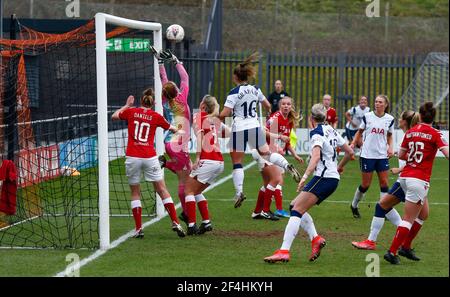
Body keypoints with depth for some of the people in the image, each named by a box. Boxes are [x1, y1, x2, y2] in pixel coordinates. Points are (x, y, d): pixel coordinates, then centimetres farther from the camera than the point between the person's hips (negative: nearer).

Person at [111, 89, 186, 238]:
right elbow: (173, 129, 18)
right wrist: (178, 129, 40)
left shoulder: (131, 112, 2)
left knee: (135, 193, 11)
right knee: (162, 190, 8)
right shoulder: (156, 116, 2)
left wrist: (127, 105, 34)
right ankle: (175, 223, 3)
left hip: (132, 158, 0)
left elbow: (114, 116, 22)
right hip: (150, 158, 0)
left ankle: (138, 229, 6)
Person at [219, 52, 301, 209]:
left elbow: (224, 114, -18)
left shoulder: (234, 93, -13)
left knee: (237, 162, 4)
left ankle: (239, 191, 0)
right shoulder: (255, 90, 4)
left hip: (239, 130, -5)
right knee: (266, 154, 15)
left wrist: (215, 117, 3)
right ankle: (287, 166, -9)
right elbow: (268, 106, 15)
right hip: (255, 127, 5)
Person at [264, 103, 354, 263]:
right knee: (296, 206, 14)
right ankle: (316, 238, 0)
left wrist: (305, 176, -34)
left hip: (323, 177, -9)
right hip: (333, 178, 9)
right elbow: (349, 152, 22)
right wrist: (340, 166, 39)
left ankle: (284, 251, -26)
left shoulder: (316, 133, -8)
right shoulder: (331, 131, 16)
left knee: (297, 210, -14)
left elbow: (316, 156, -25)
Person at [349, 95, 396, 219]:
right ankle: (354, 206, 24)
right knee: (365, 184, 2)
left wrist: (390, 147, -1)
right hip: (367, 155, -2)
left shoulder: (390, 119, 2)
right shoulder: (367, 116, -3)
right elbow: (359, 131, 10)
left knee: (384, 183, -2)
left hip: (382, 156, 2)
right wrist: (353, 144, -2)